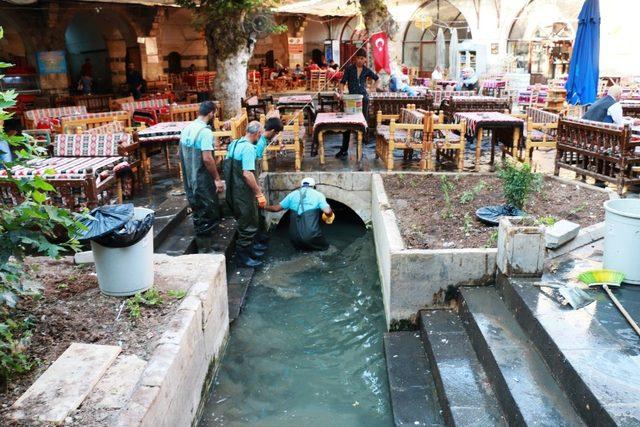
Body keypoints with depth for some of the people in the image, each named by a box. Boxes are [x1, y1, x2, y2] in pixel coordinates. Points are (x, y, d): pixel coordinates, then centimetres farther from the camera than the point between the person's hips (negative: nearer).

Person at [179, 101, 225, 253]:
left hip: (190, 179, 9)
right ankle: (205, 250, 10)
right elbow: (207, 158, -25)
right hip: (203, 181, -9)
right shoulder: (205, 131, -19)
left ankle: (203, 246, 29)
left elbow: (182, 154, 15)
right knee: (208, 215, 3)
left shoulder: (186, 128, 7)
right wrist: (217, 179, -17)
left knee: (199, 213, 19)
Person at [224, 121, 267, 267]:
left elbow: (228, 167, 16)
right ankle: (243, 256, 14)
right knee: (248, 224, 4)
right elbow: (247, 174, -29)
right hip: (244, 194, -9)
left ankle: (251, 244, 42)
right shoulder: (248, 148, -21)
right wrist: (259, 194, -23)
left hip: (234, 191, 9)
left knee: (252, 221, 25)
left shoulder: (234, 144, 8)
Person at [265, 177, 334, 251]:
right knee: (324, 246, 23)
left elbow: (276, 208, 13)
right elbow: (327, 211, -10)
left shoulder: (293, 194, 12)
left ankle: (302, 246, 4)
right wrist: (330, 216, 13)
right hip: (311, 236, -3)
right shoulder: (318, 195, 4)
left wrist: (264, 207, 31)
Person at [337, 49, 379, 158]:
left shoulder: (367, 70, 4)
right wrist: (341, 92, -18)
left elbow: (377, 78, 19)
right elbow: (343, 81, -1)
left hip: (363, 99, 1)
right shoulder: (349, 68, 0)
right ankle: (344, 150, 5)